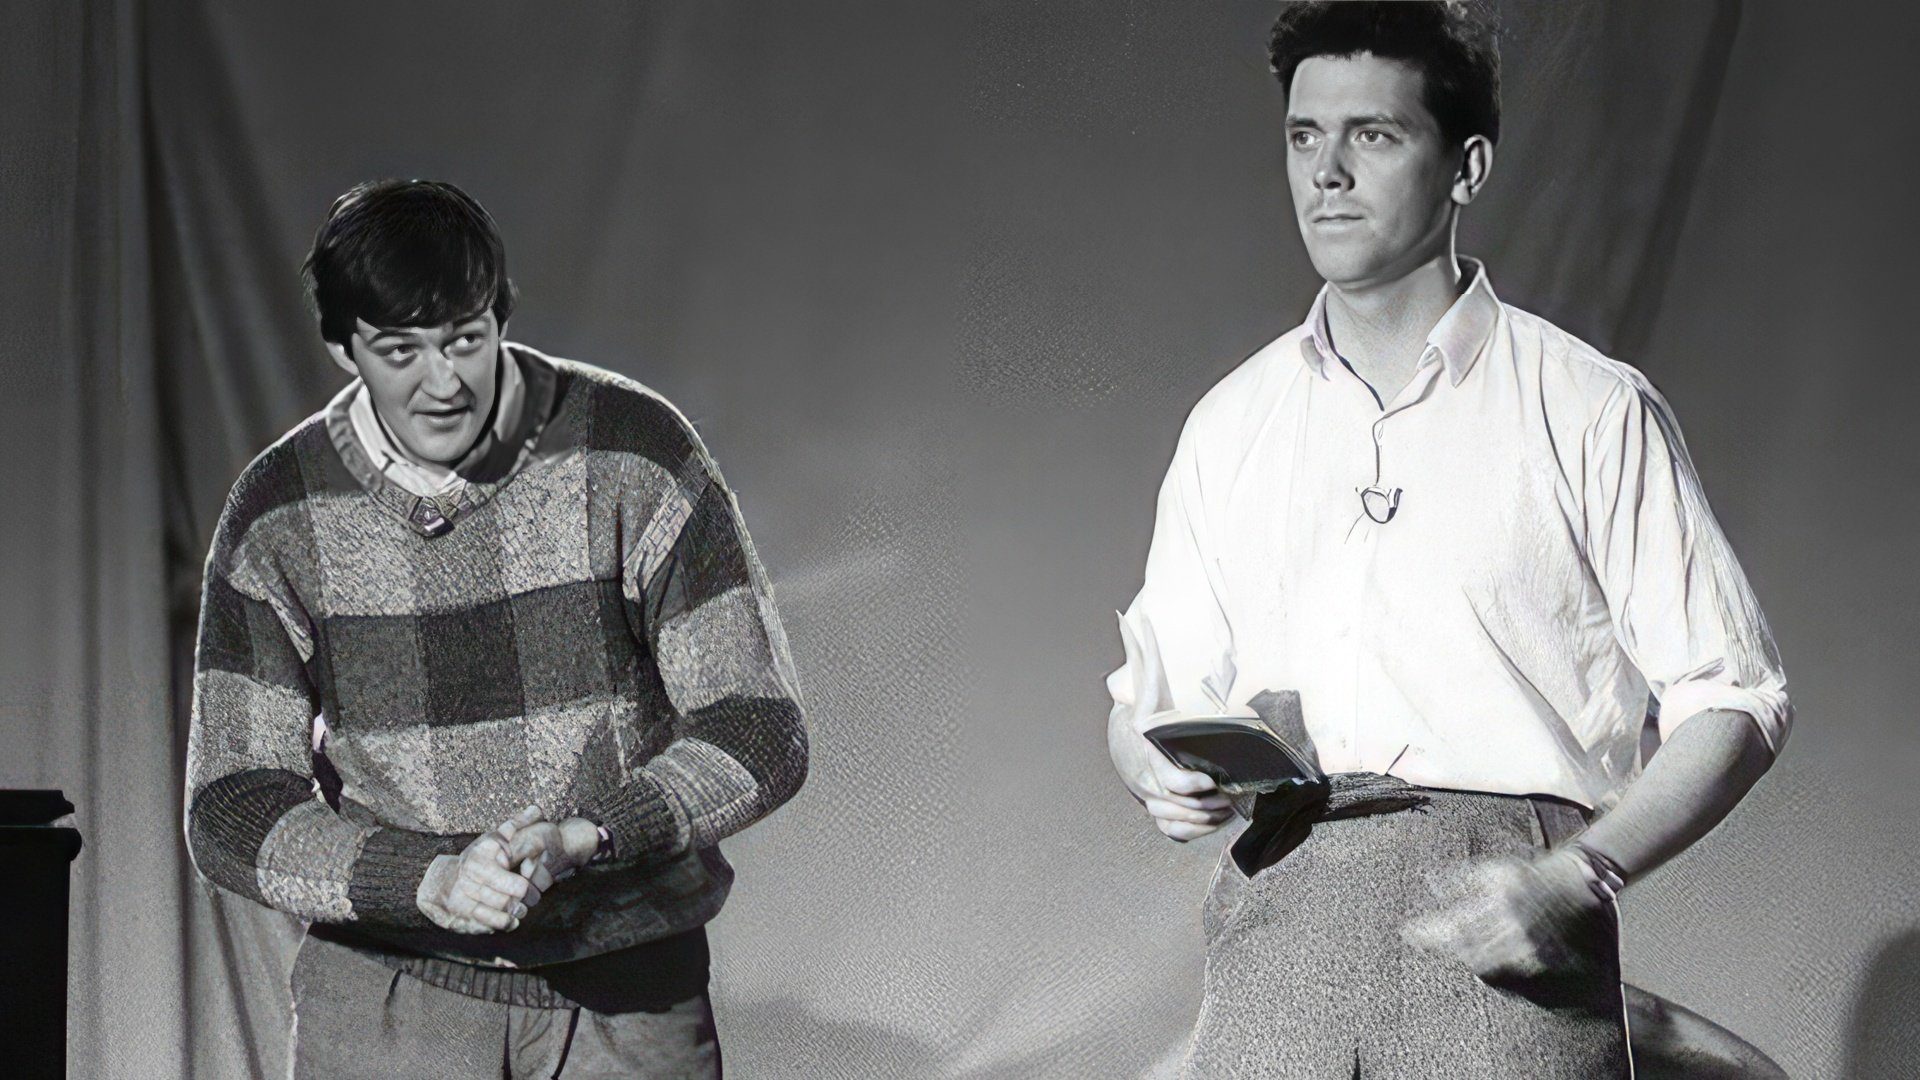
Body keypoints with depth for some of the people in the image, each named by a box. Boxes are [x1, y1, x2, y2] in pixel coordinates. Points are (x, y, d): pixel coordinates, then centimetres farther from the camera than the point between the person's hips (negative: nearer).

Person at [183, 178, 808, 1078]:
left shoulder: (637, 456, -8)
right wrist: (428, 880, -24)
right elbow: (233, 817, -7)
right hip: (388, 995, 1)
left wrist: (578, 840, -24)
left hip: (629, 995, 0)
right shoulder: (275, 520, -5)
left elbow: (759, 734, -8)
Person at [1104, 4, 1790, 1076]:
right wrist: (1163, 770, -1)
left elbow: (1734, 702, 4)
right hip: (1280, 912, 3)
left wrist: (1577, 877, -11)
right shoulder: (1231, 424, 20)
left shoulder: (1592, 411, 7)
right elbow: (1151, 693, 23)